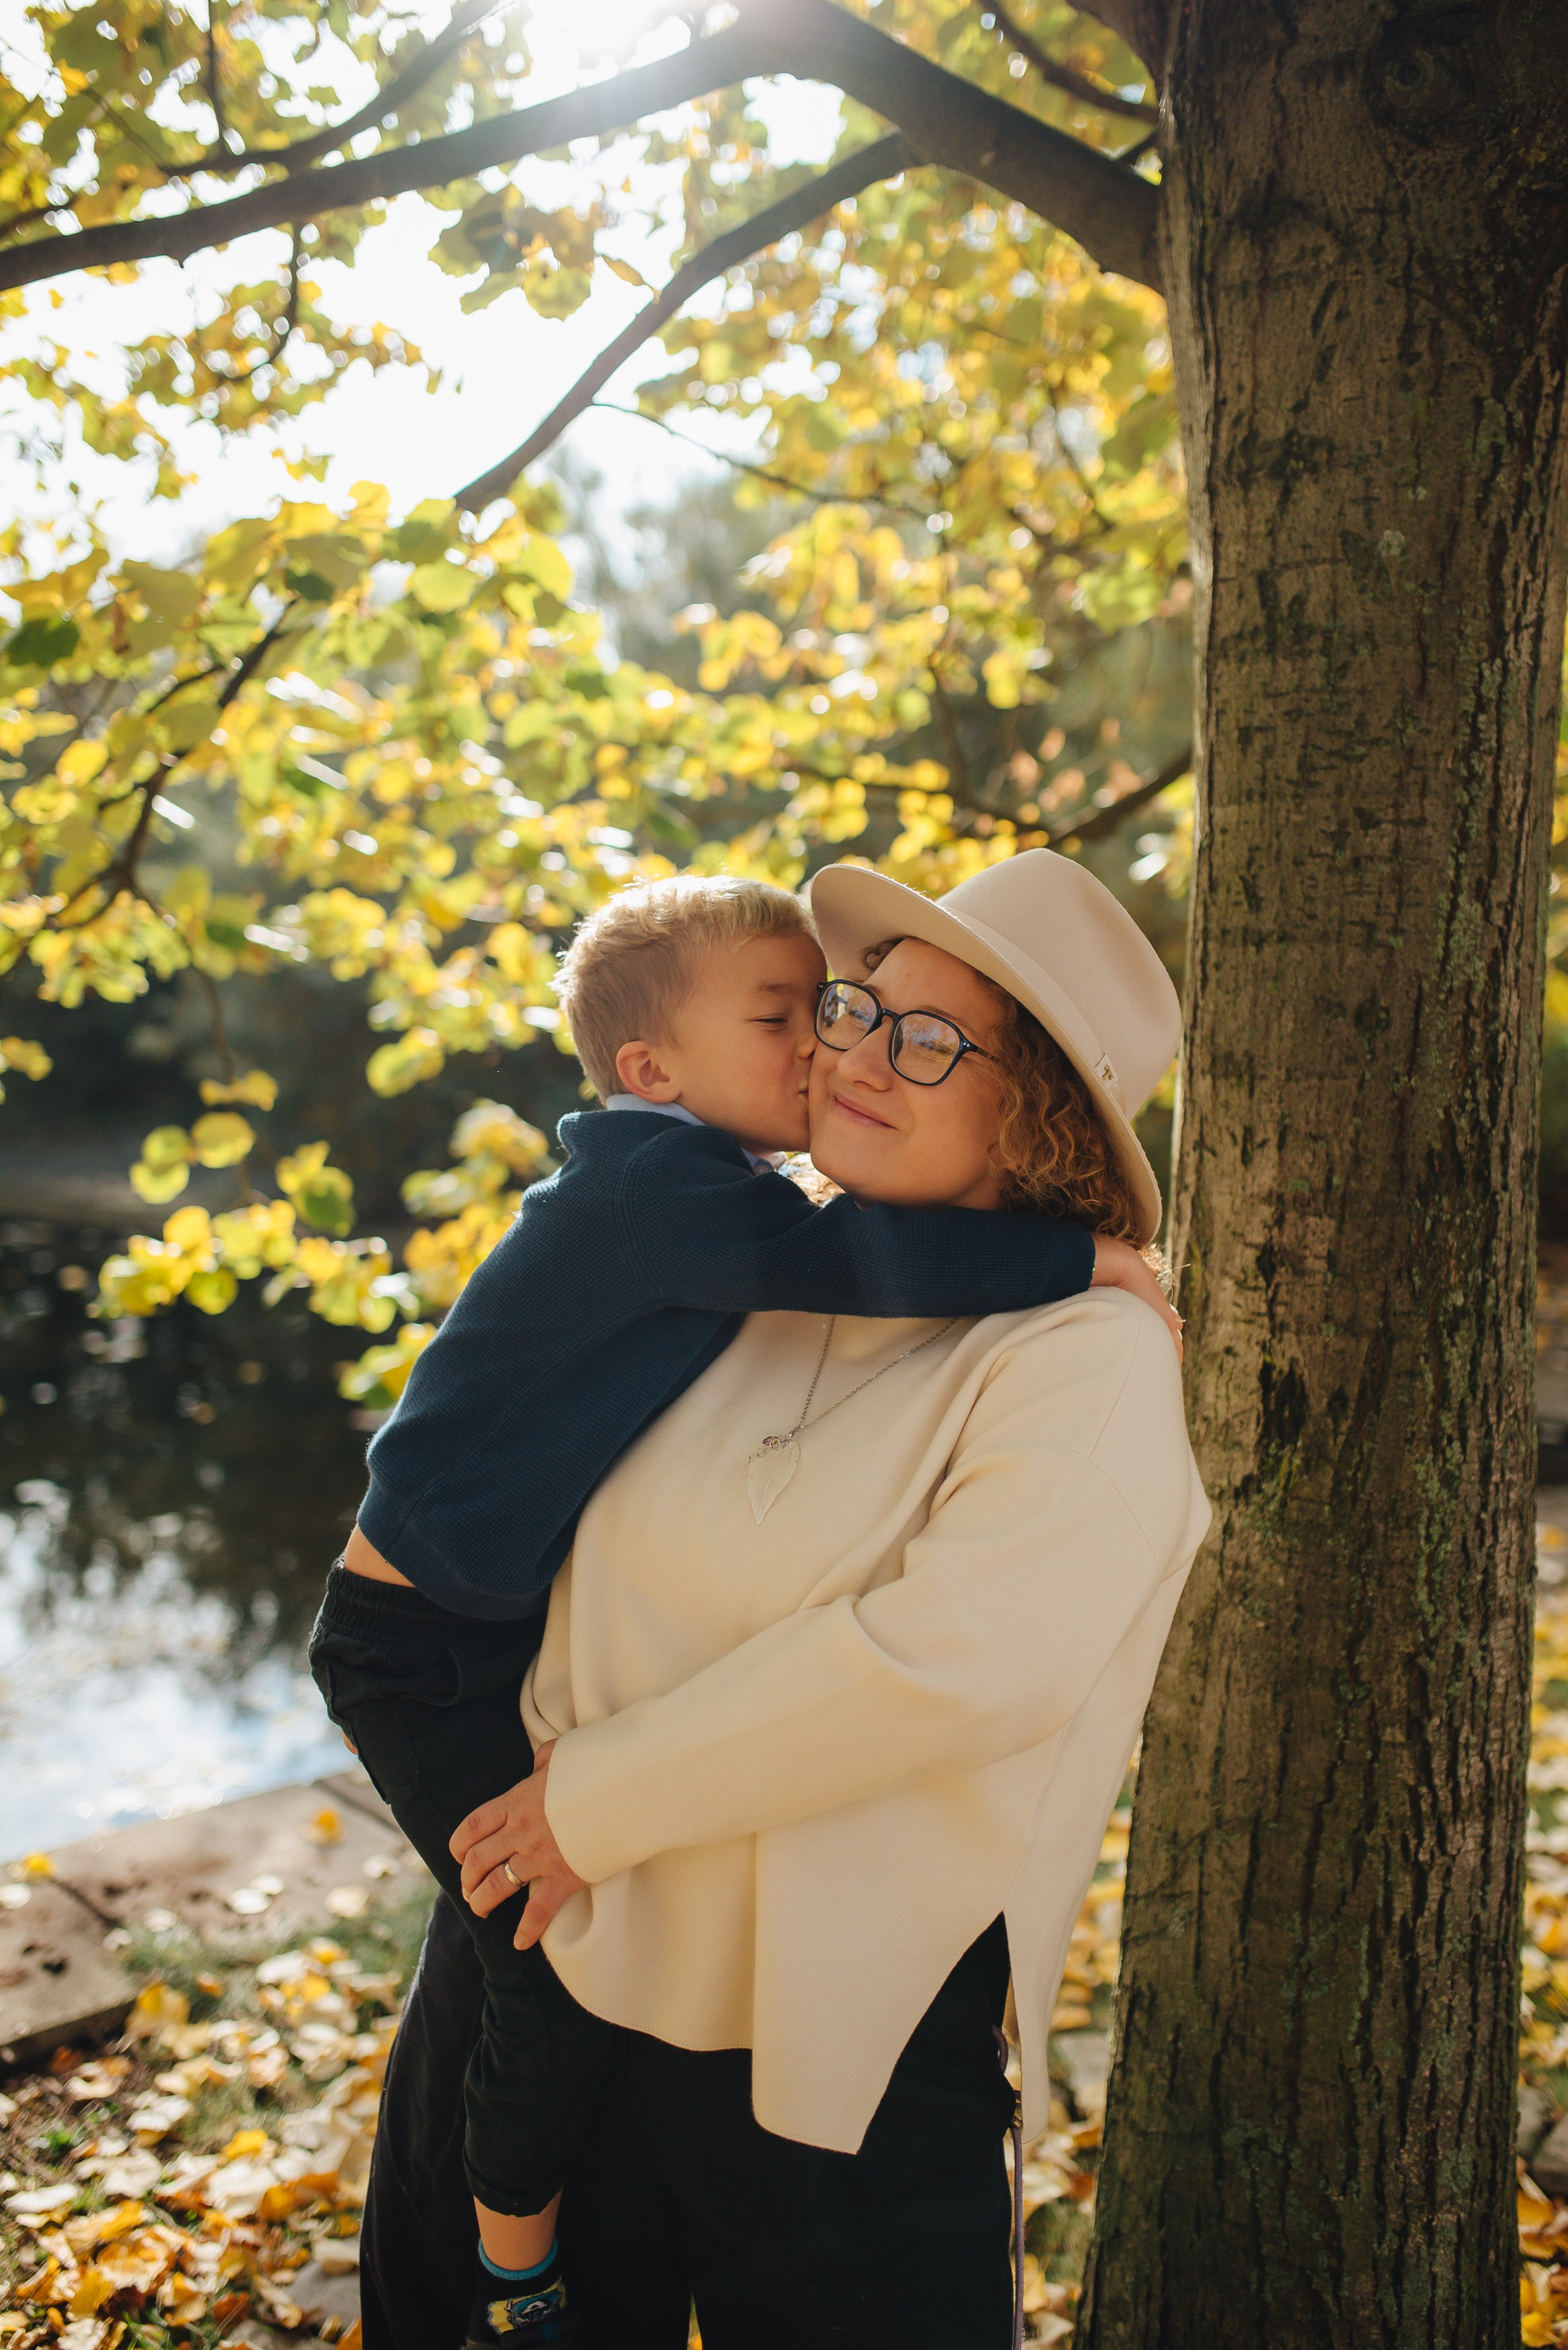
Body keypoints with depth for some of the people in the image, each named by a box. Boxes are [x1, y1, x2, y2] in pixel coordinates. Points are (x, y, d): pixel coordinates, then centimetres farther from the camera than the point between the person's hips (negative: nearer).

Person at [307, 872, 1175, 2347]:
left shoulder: (705, 1196, 6)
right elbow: (856, 1259, -37)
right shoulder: (651, 1184, -25)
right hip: (423, 1642, -9)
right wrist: (1080, 1258, -29)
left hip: (525, 1623, 9)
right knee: (566, 1957, -8)